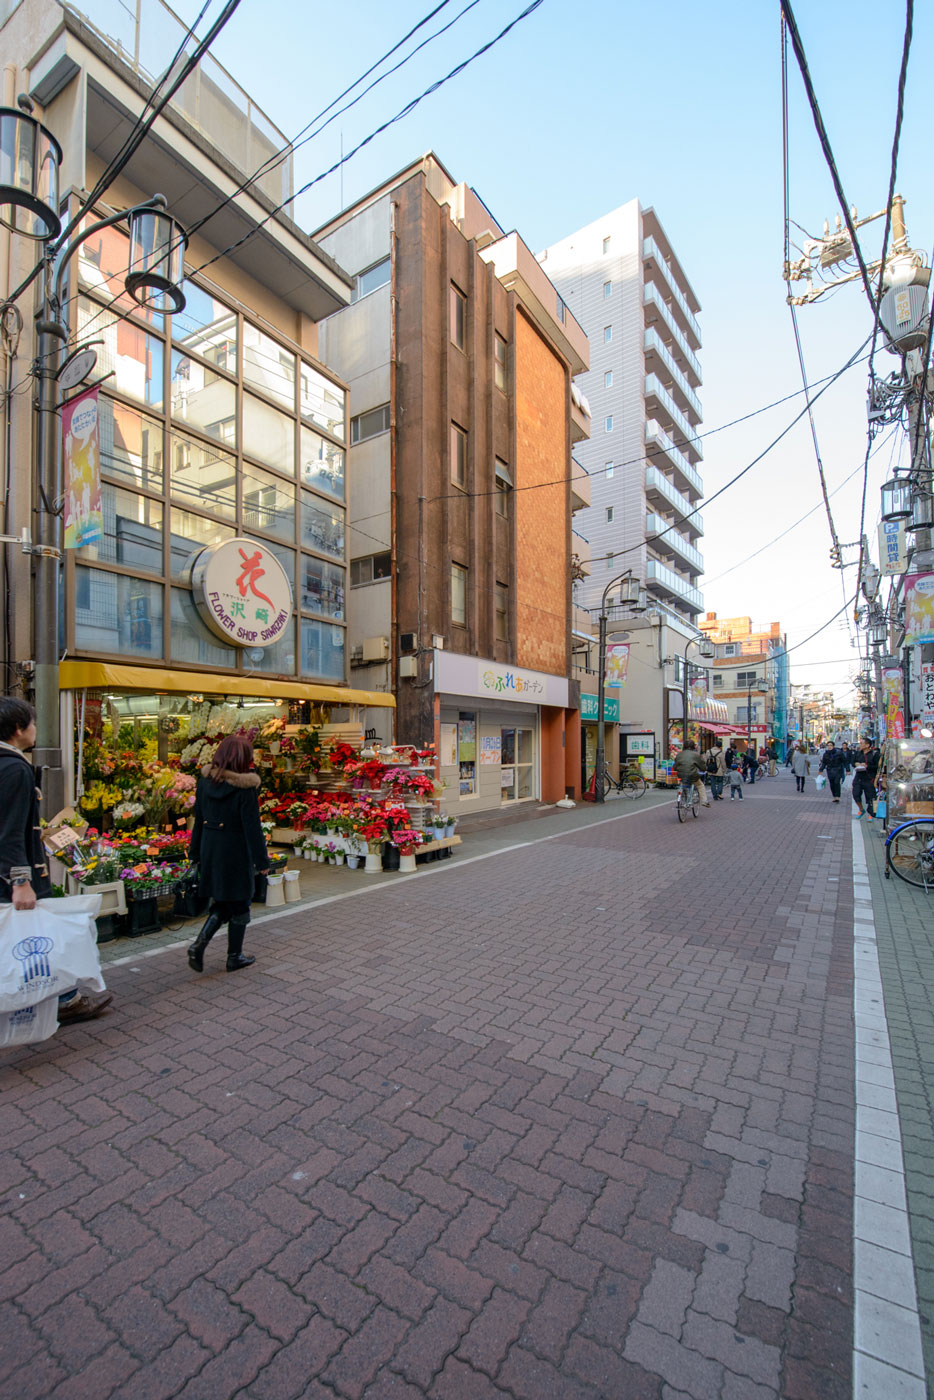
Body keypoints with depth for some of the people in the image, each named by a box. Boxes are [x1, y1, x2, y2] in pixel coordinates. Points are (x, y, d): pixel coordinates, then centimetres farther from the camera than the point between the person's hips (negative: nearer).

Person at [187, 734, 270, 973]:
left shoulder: (205, 781, -1)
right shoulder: (245, 788, -19)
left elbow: (198, 819, 7)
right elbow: (252, 827, -16)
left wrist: (196, 853, 16)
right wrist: (261, 861, -8)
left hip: (210, 850, 6)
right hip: (236, 852, -6)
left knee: (222, 901, 22)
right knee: (239, 905, 12)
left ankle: (199, 944, 6)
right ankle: (234, 957, 24)